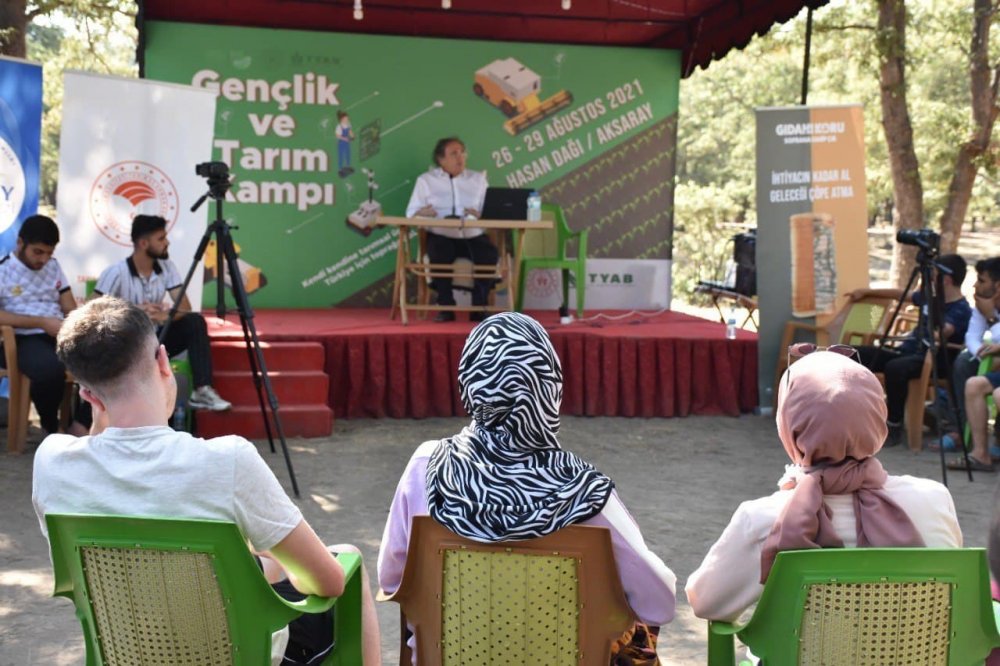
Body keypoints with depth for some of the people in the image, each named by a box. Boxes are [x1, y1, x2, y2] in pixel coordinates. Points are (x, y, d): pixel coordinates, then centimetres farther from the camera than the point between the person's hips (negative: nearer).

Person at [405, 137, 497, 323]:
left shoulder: (478, 179, 18)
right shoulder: (426, 180, 12)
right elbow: (411, 212, 5)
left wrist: (481, 214, -16)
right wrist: (422, 213, -19)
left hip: (473, 236, 2)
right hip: (441, 236, -1)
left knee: (489, 254, -30)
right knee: (439, 255, -35)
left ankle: (479, 307, -17)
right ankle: (446, 307, -20)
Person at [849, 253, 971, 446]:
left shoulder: (961, 310, -10)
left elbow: (940, 334, -30)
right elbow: (901, 294, 31)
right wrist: (867, 292, 35)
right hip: (906, 350, 9)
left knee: (895, 368, -39)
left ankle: (894, 426, -24)